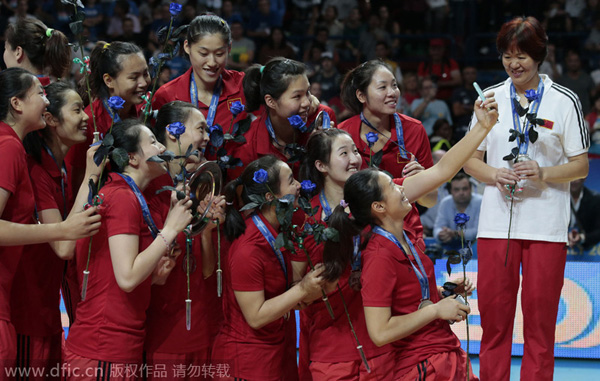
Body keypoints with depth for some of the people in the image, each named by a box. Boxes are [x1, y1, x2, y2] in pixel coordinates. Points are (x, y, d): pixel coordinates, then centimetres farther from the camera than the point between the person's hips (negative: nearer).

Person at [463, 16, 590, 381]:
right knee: (494, 314, 2)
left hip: (546, 225, -2)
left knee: (540, 319, 0)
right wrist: (494, 175, -7)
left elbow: (580, 166, 3)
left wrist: (542, 174, -14)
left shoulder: (564, 101, 2)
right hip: (497, 221, 2)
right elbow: (470, 159, 13)